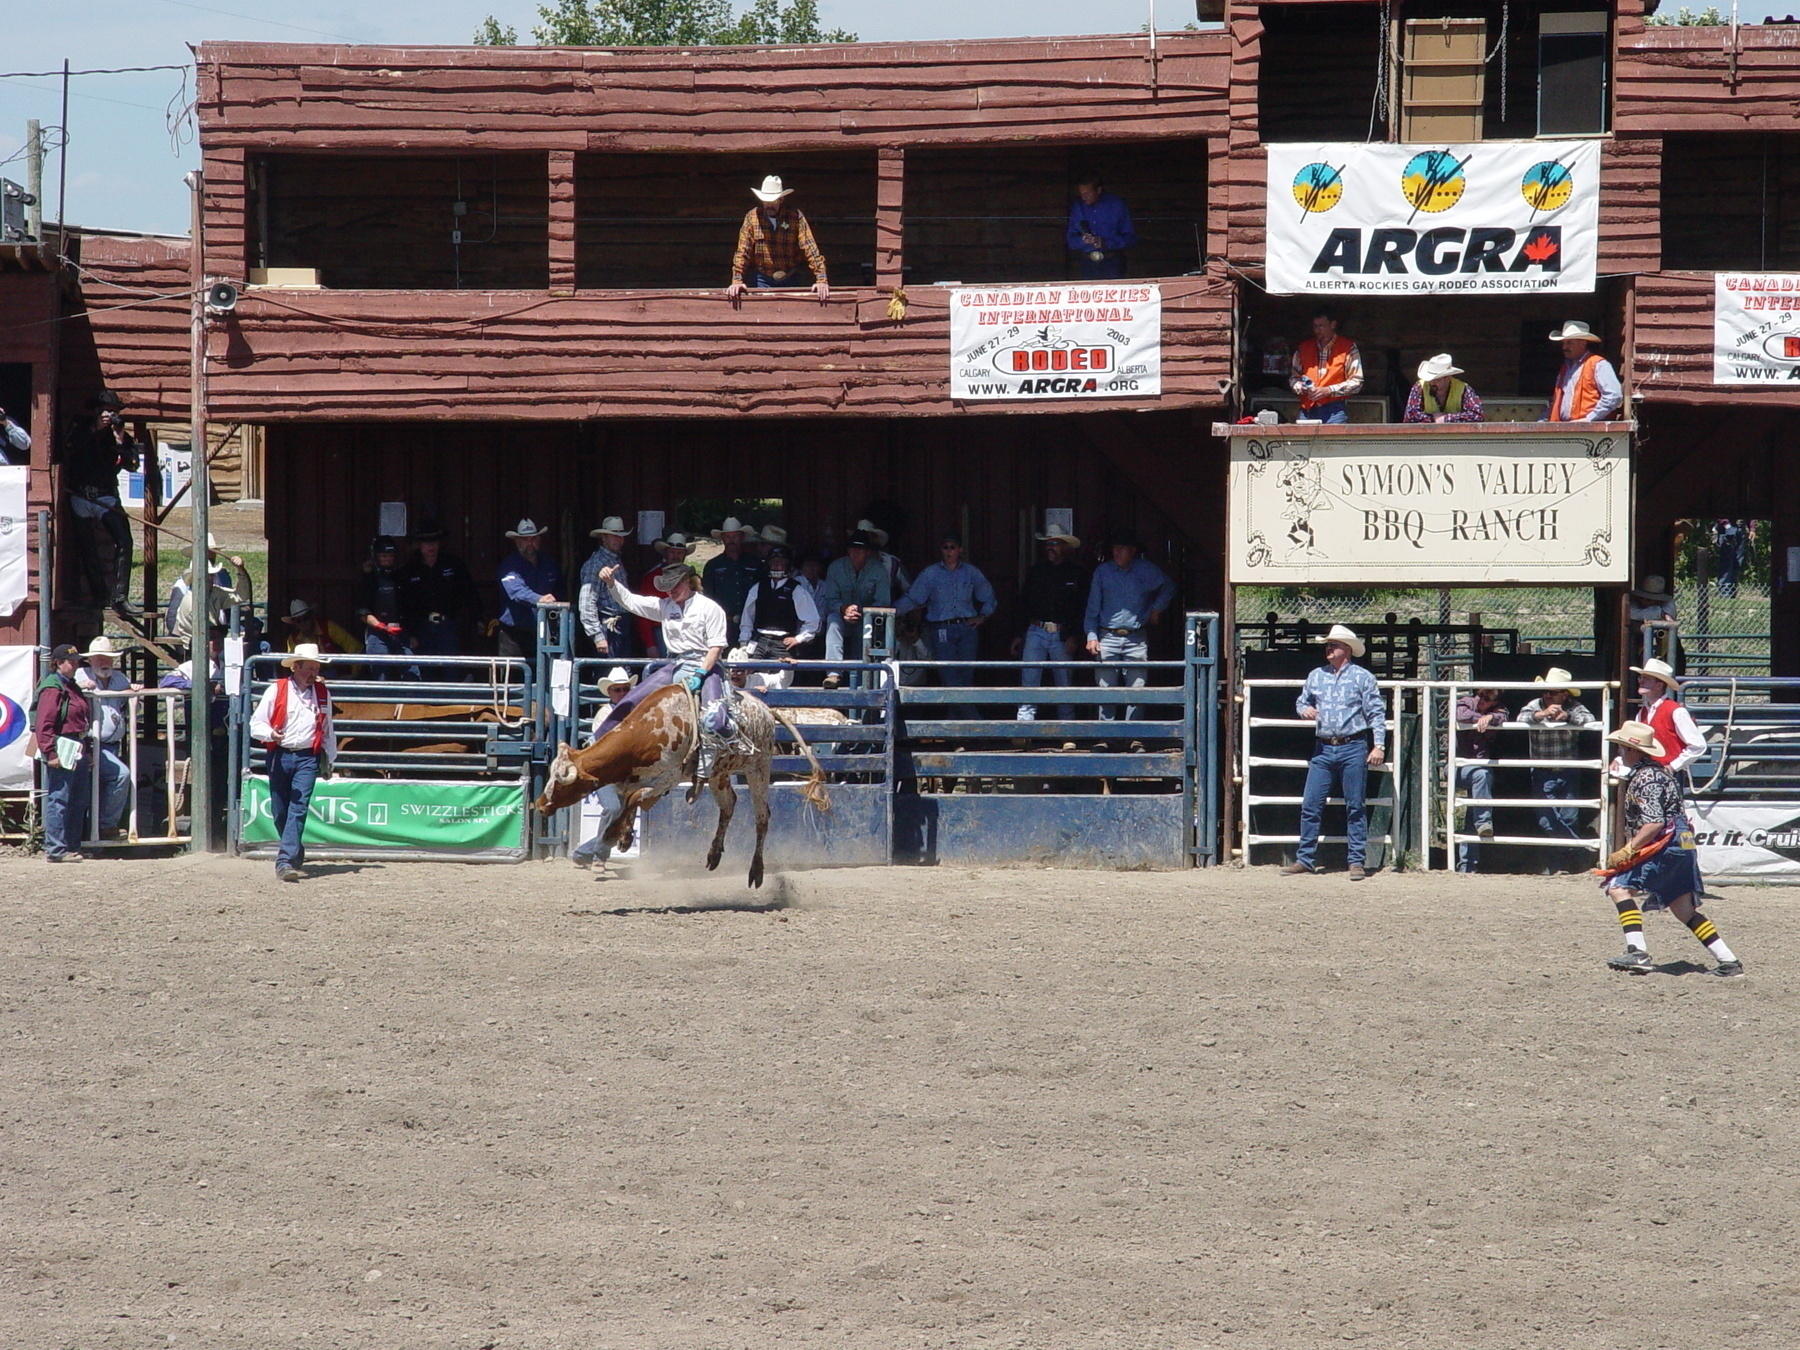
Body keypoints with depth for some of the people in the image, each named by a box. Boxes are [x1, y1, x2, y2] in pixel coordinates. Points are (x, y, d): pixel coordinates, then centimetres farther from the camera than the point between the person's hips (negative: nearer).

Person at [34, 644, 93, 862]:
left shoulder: (72, 687, 18)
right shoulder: (52, 688, -12)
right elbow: (43, 724, -18)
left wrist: (85, 750, 23)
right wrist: (50, 753, -23)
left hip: (77, 750, 10)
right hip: (62, 751, -10)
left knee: (78, 802, 13)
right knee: (59, 800, -8)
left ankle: (73, 848, 20)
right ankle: (55, 850, -7)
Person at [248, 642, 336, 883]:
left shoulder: (322, 694, 9)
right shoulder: (276, 691, 0)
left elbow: (327, 730, 20)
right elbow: (256, 723, -2)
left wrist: (328, 760, 20)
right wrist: (271, 734, -22)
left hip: (307, 758, 0)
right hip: (280, 756, 0)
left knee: (298, 810, -13)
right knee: (279, 811, 7)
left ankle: (286, 862, -18)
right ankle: (296, 852, 30)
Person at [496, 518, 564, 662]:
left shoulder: (550, 565, 15)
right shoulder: (509, 566, -3)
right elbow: (516, 591, -21)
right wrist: (539, 599, -38)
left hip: (543, 634, 4)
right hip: (515, 635, -4)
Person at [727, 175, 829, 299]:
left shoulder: (795, 217, -8)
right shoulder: (752, 217, -5)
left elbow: (809, 248, -13)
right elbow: (743, 251, -6)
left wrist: (821, 280, -21)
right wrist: (737, 281, -15)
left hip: (790, 280, 0)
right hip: (762, 279, 0)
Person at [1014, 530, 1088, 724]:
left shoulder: (1077, 573, 5)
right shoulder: (1037, 570, 12)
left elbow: (1084, 607, 2)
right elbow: (1023, 603, 15)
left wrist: (1074, 636, -8)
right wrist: (1018, 635, 10)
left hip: (1062, 635, -2)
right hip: (1035, 632, 2)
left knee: (1064, 685, 2)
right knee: (1029, 681, -7)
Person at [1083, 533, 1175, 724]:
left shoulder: (1146, 570, 5)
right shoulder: (1102, 571, 7)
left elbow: (1168, 588, 23)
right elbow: (1093, 607, 9)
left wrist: (1156, 610, 13)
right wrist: (1092, 635, -1)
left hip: (1136, 639, 0)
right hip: (1108, 638, 0)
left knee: (1137, 691, -5)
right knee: (1106, 691, -3)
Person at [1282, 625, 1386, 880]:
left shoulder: (1362, 677, 1)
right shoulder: (1316, 677, 13)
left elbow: (1376, 713, -1)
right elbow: (1302, 701, 25)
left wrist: (1379, 746, -10)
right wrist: (1305, 710, 0)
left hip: (1353, 748, -4)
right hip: (1323, 749, 4)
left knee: (1355, 807, 0)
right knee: (1310, 805, 0)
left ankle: (1357, 862, 4)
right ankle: (1305, 859, 5)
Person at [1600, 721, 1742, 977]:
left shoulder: (1645, 778, -14)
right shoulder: (1657, 770, 18)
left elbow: (1654, 823, -24)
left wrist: (1626, 852, -23)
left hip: (1666, 847, -10)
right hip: (1683, 846, 10)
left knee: (1619, 887, -13)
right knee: (1685, 910, 16)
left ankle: (1638, 953, -24)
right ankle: (1728, 961, 14)